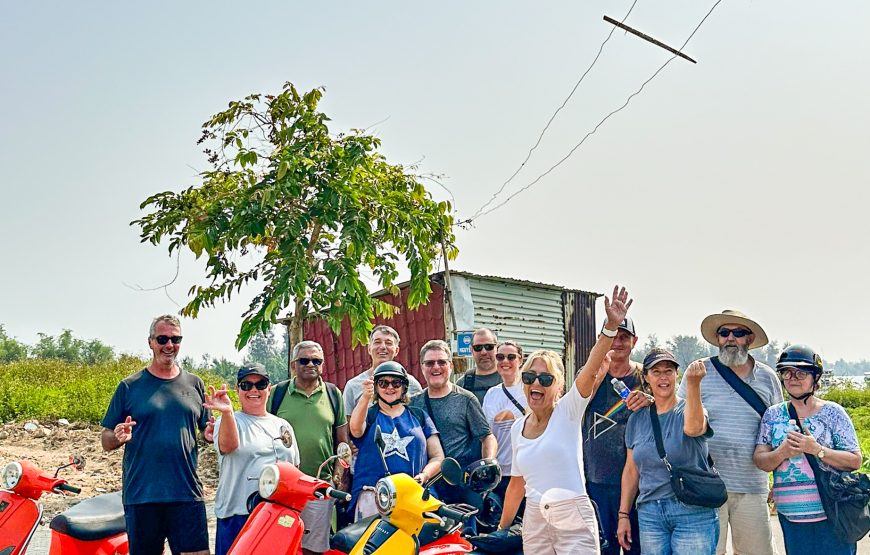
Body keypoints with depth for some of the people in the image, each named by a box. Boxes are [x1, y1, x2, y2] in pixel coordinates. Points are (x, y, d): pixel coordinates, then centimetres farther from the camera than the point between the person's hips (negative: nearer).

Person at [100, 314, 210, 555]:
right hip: (141, 496, -1)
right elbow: (106, 440, 6)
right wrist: (119, 437, -16)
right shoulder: (129, 386, 5)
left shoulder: (194, 384, 10)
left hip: (187, 494, 1)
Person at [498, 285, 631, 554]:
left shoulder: (568, 410, -5)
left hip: (573, 518, -5)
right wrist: (501, 528, 20)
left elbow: (591, 368, -22)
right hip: (534, 519, 5)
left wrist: (611, 326, -36)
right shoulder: (517, 428, 8)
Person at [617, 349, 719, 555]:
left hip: (693, 512, -4)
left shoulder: (688, 409, -3)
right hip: (650, 513, 4)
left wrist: (693, 384, -41)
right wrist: (623, 515, 11)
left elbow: (693, 428, -29)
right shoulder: (637, 418, 9)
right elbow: (631, 470, 14)